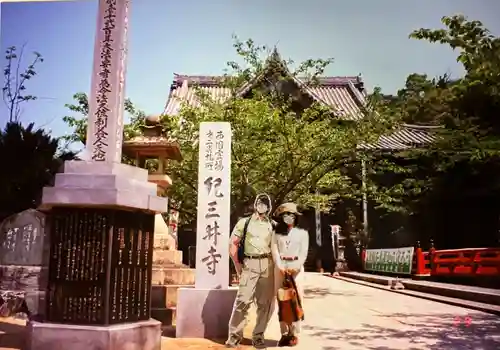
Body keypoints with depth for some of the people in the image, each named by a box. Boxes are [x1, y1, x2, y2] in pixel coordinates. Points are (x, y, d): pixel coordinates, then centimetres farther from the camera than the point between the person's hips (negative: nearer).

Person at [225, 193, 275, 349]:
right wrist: (237, 264, 0)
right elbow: (233, 243, 6)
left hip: (267, 265, 2)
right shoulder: (244, 222, 9)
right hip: (249, 264, -2)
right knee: (243, 300, -8)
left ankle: (258, 335, 16)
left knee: (266, 302, 3)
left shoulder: (273, 225, 14)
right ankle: (235, 335, 2)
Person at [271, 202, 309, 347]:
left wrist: (295, 268, -13)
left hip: (296, 268, -1)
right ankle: (284, 334, 5)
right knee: (282, 301, 0)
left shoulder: (302, 233, 7)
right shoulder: (276, 234, 9)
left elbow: (303, 253, 0)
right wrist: (281, 268, -13)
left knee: (296, 301, -4)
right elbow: (275, 252, 0)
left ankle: (294, 334, 1)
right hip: (280, 268, 1)